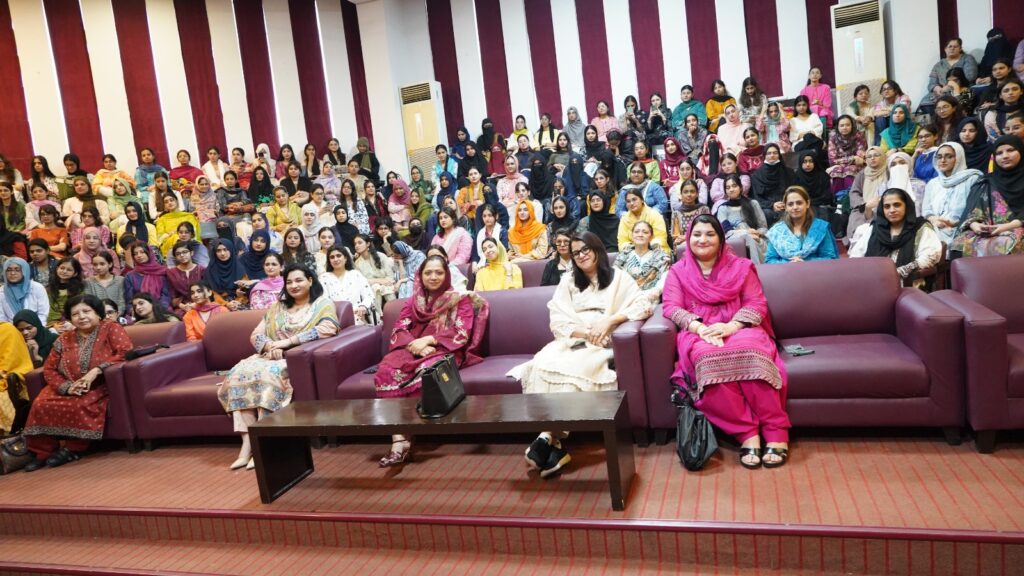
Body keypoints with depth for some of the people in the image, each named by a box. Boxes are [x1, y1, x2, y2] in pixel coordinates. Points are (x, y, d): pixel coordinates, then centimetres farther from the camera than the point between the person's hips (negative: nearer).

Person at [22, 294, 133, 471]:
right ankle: (43, 451, -5)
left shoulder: (111, 329, -3)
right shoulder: (64, 339, 10)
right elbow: (49, 369, 7)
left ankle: (73, 449, -10)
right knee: (40, 404, -20)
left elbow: (126, 353, -17)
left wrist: (96, 371, -25)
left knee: (81, 405, -32)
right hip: (68, 388, 5)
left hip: (101, 387, -5)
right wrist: (67, 387, -13)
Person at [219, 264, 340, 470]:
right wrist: (271, 346, -11)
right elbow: (256, 335, 12)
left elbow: (326, 329, -14)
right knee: (240, 373, -24)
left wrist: (288, 341, -16)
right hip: (271, 357, 5)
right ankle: (247, 443, -29)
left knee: (268, 374, -34)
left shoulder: (323, 304, 5)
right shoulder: (277, 308, 22)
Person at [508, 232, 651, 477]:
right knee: (543, 364, -32)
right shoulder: (567, 283, 23)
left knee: (572, 367, -36)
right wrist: (586, 332, -10)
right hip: (571, 341, 3)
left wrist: (609, 320, -13)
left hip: (601, 344, -3)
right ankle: (553, 440, -39)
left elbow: (644, 306, -1)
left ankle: (548, 437, -35)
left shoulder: (618, 277, 14)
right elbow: (557, 322, 8)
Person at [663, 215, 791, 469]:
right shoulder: (678, 271, 15)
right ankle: (748, 434, -35)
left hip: (739, 329, 1)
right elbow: (671, 307, 1)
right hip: (699, 334, 0)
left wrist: (731, 326, -16)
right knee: (710, 358, -38)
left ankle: (776, 432, -33)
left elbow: (756, 303, 4)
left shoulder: (741, 267, 16)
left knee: (749, 351, -37)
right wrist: (700, 327, -18)